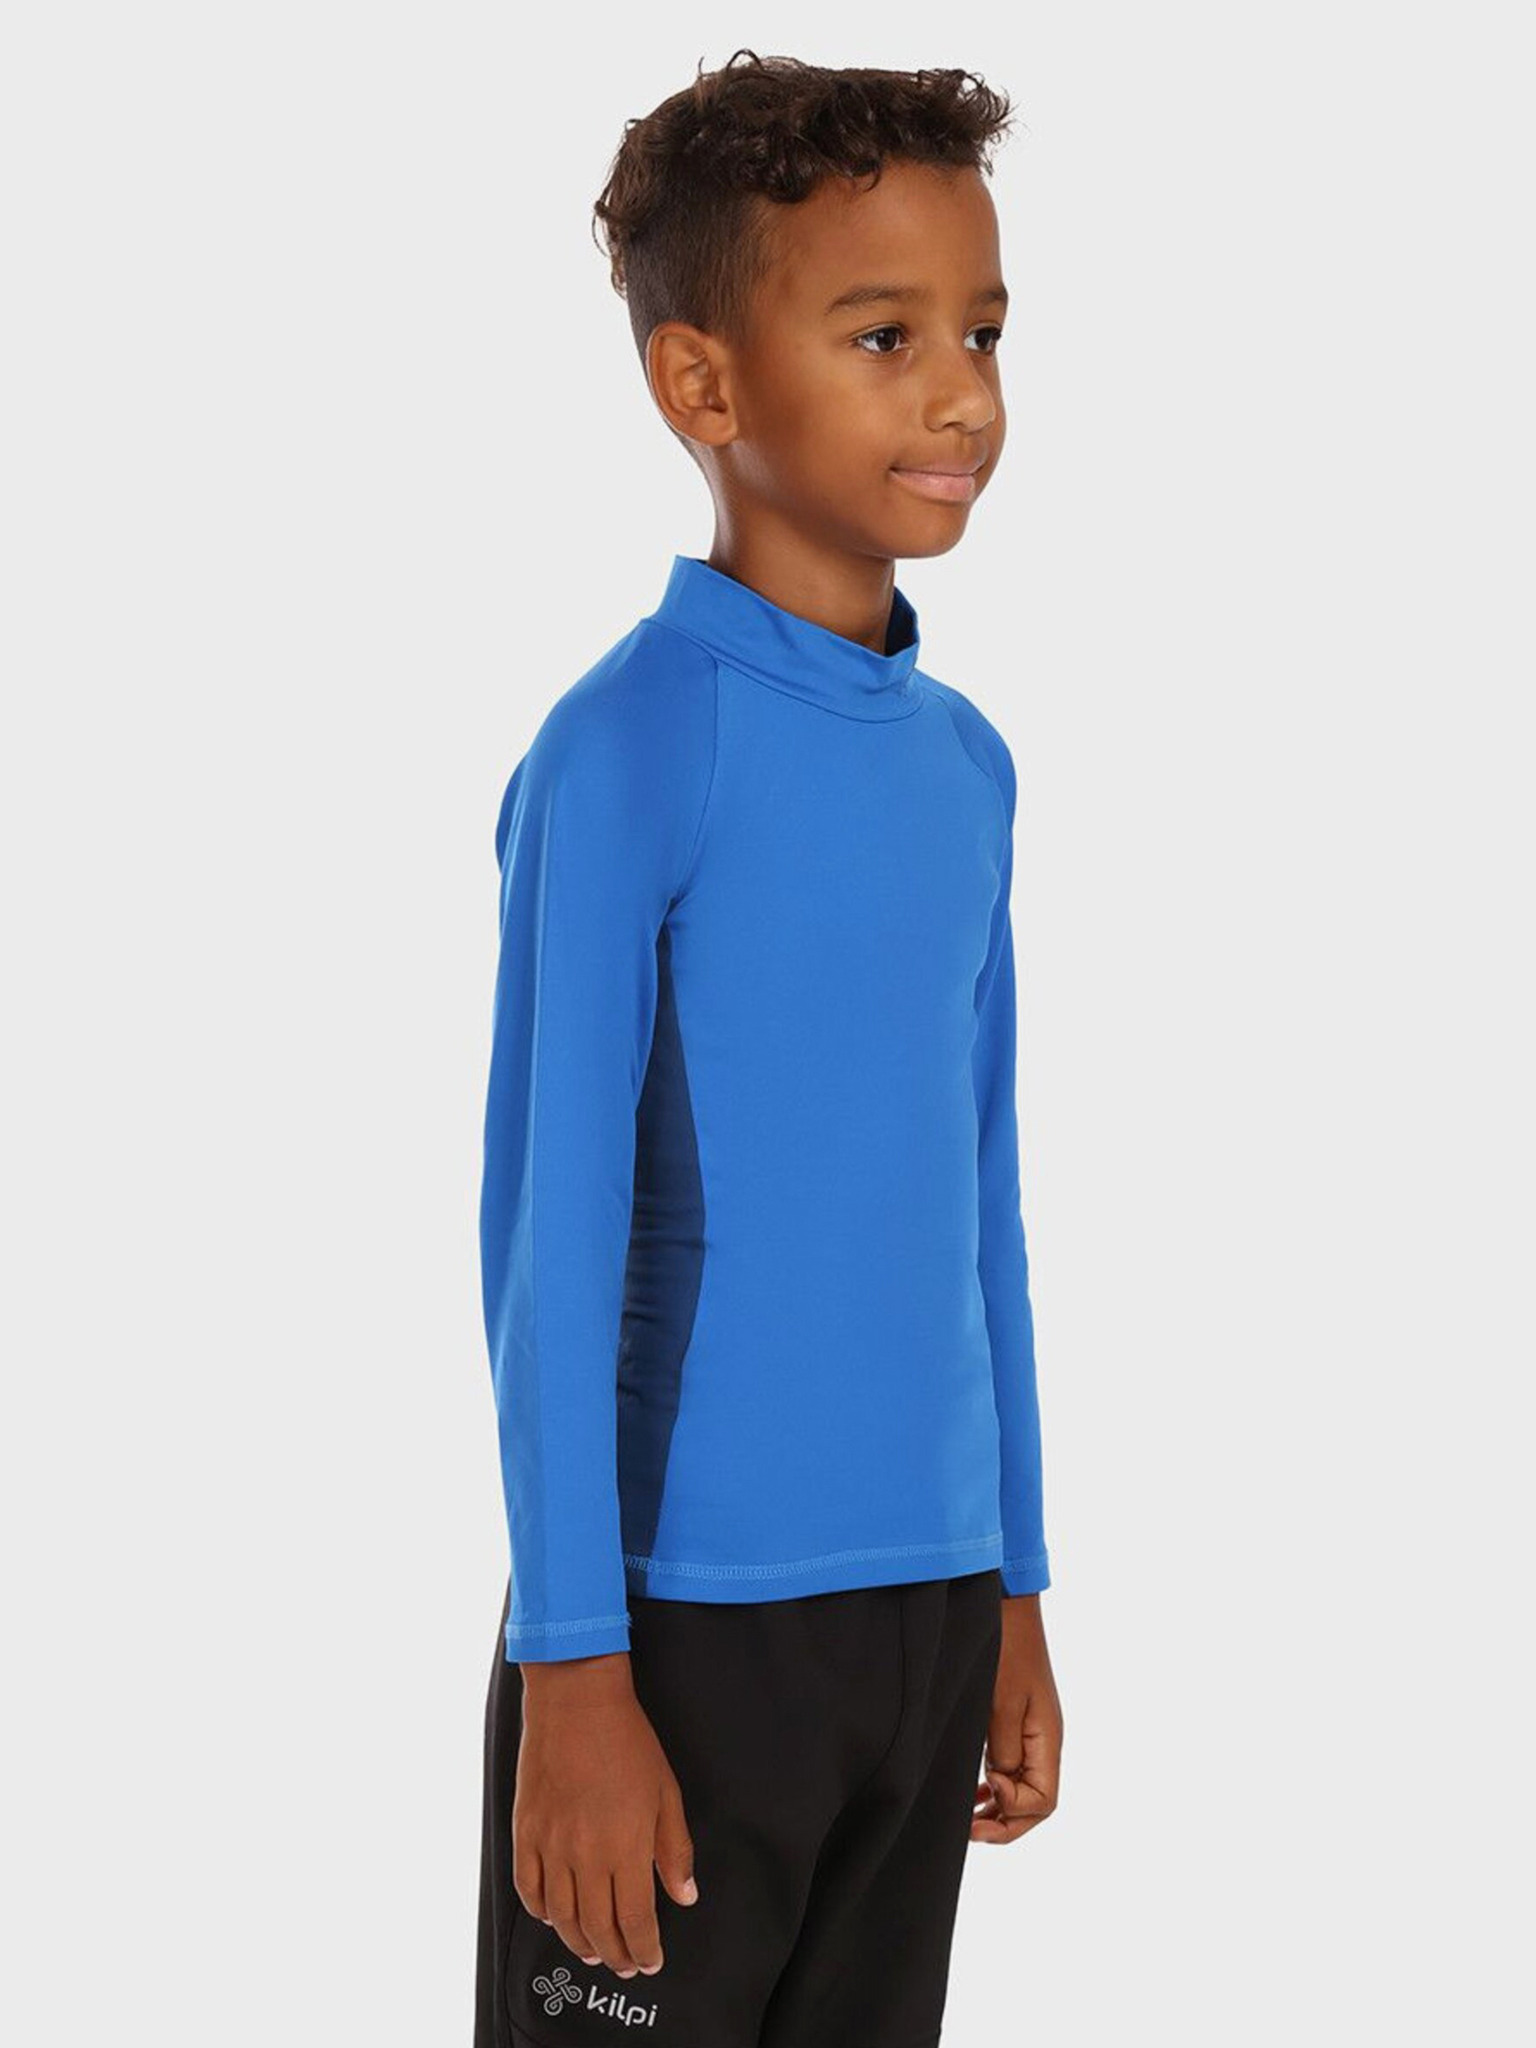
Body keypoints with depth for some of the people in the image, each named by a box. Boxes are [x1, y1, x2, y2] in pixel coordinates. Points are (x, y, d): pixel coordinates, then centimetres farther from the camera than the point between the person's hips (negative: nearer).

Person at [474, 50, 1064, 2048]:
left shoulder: (966, 762, 8)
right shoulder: (628, 747, -12)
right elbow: (550, 1230, -12)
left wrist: (1016, 1594, 15)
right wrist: (573, 1669, -13)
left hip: (928, 1607, 7)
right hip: (691, 1616, -6)